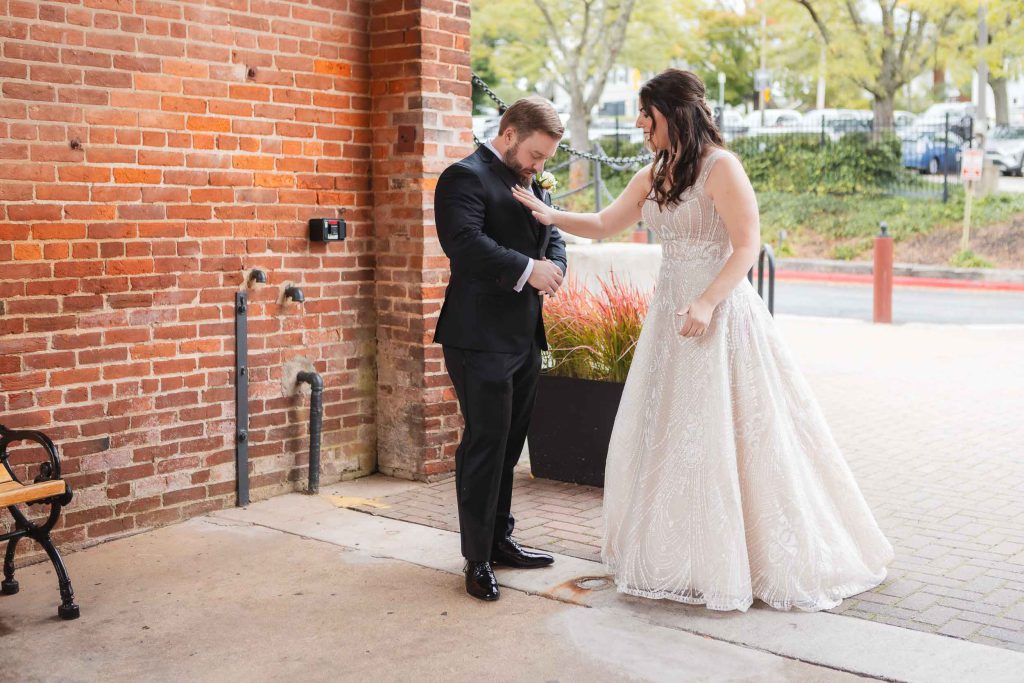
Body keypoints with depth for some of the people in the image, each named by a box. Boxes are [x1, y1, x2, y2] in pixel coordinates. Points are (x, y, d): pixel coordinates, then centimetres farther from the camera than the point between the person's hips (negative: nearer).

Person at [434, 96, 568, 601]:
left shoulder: (532, 186, 19)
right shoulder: (465, 177, -10)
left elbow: (552, 235, 18)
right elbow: (463, 241, -24)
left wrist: (553, 267, -5)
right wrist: (528, 270, -24)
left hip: (524, 338, 9)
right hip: (480, 338, -9)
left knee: (508, 445, 16)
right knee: (485, 443, -4)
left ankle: (499, 538, 29)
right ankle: (478, 559, 7)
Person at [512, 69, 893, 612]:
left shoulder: (720, 167, -12)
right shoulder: (654, 175, 12)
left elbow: (748, 245, -16)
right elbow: (604, 225, 17)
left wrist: (707, 302, -25)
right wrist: (552, 216, 3)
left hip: (717, 312, -8)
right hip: (670, 311, 8)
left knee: (722, 435, -3)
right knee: (665, 432, 11)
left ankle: (736, 560, 11)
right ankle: (679, 554, 25)